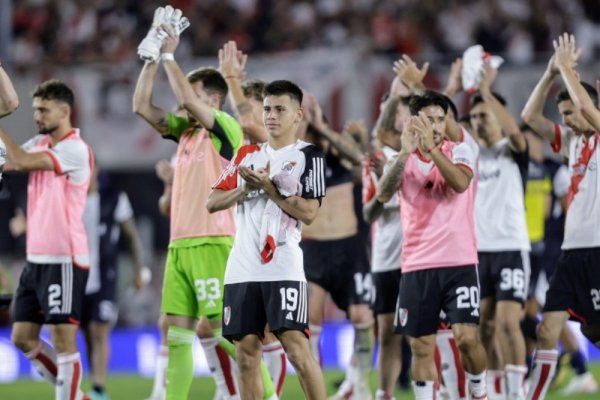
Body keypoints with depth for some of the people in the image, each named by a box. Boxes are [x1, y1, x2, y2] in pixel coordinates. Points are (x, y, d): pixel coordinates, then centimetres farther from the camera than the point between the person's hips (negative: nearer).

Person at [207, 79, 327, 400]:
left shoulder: (308, 155, 2)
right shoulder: (247, 154, 17)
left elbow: (308, 213, -8)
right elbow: (212, 202, 12)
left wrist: (268, 187, -12)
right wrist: (246, 188, -4)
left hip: (283, 267, -5)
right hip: (243, 267, 5)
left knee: (297, 347, -13)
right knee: (246, 352, 4)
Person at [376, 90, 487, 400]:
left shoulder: (459, 151, 1)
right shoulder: (403, 160, 6)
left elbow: (460, 183, -20)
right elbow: (382, 195, -13)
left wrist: (431, 147, -26)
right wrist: (406, 153, -24)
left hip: (459, 261, -2)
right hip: (416, 265, 2)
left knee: (466, 337, -11)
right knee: (421, 346, 2)